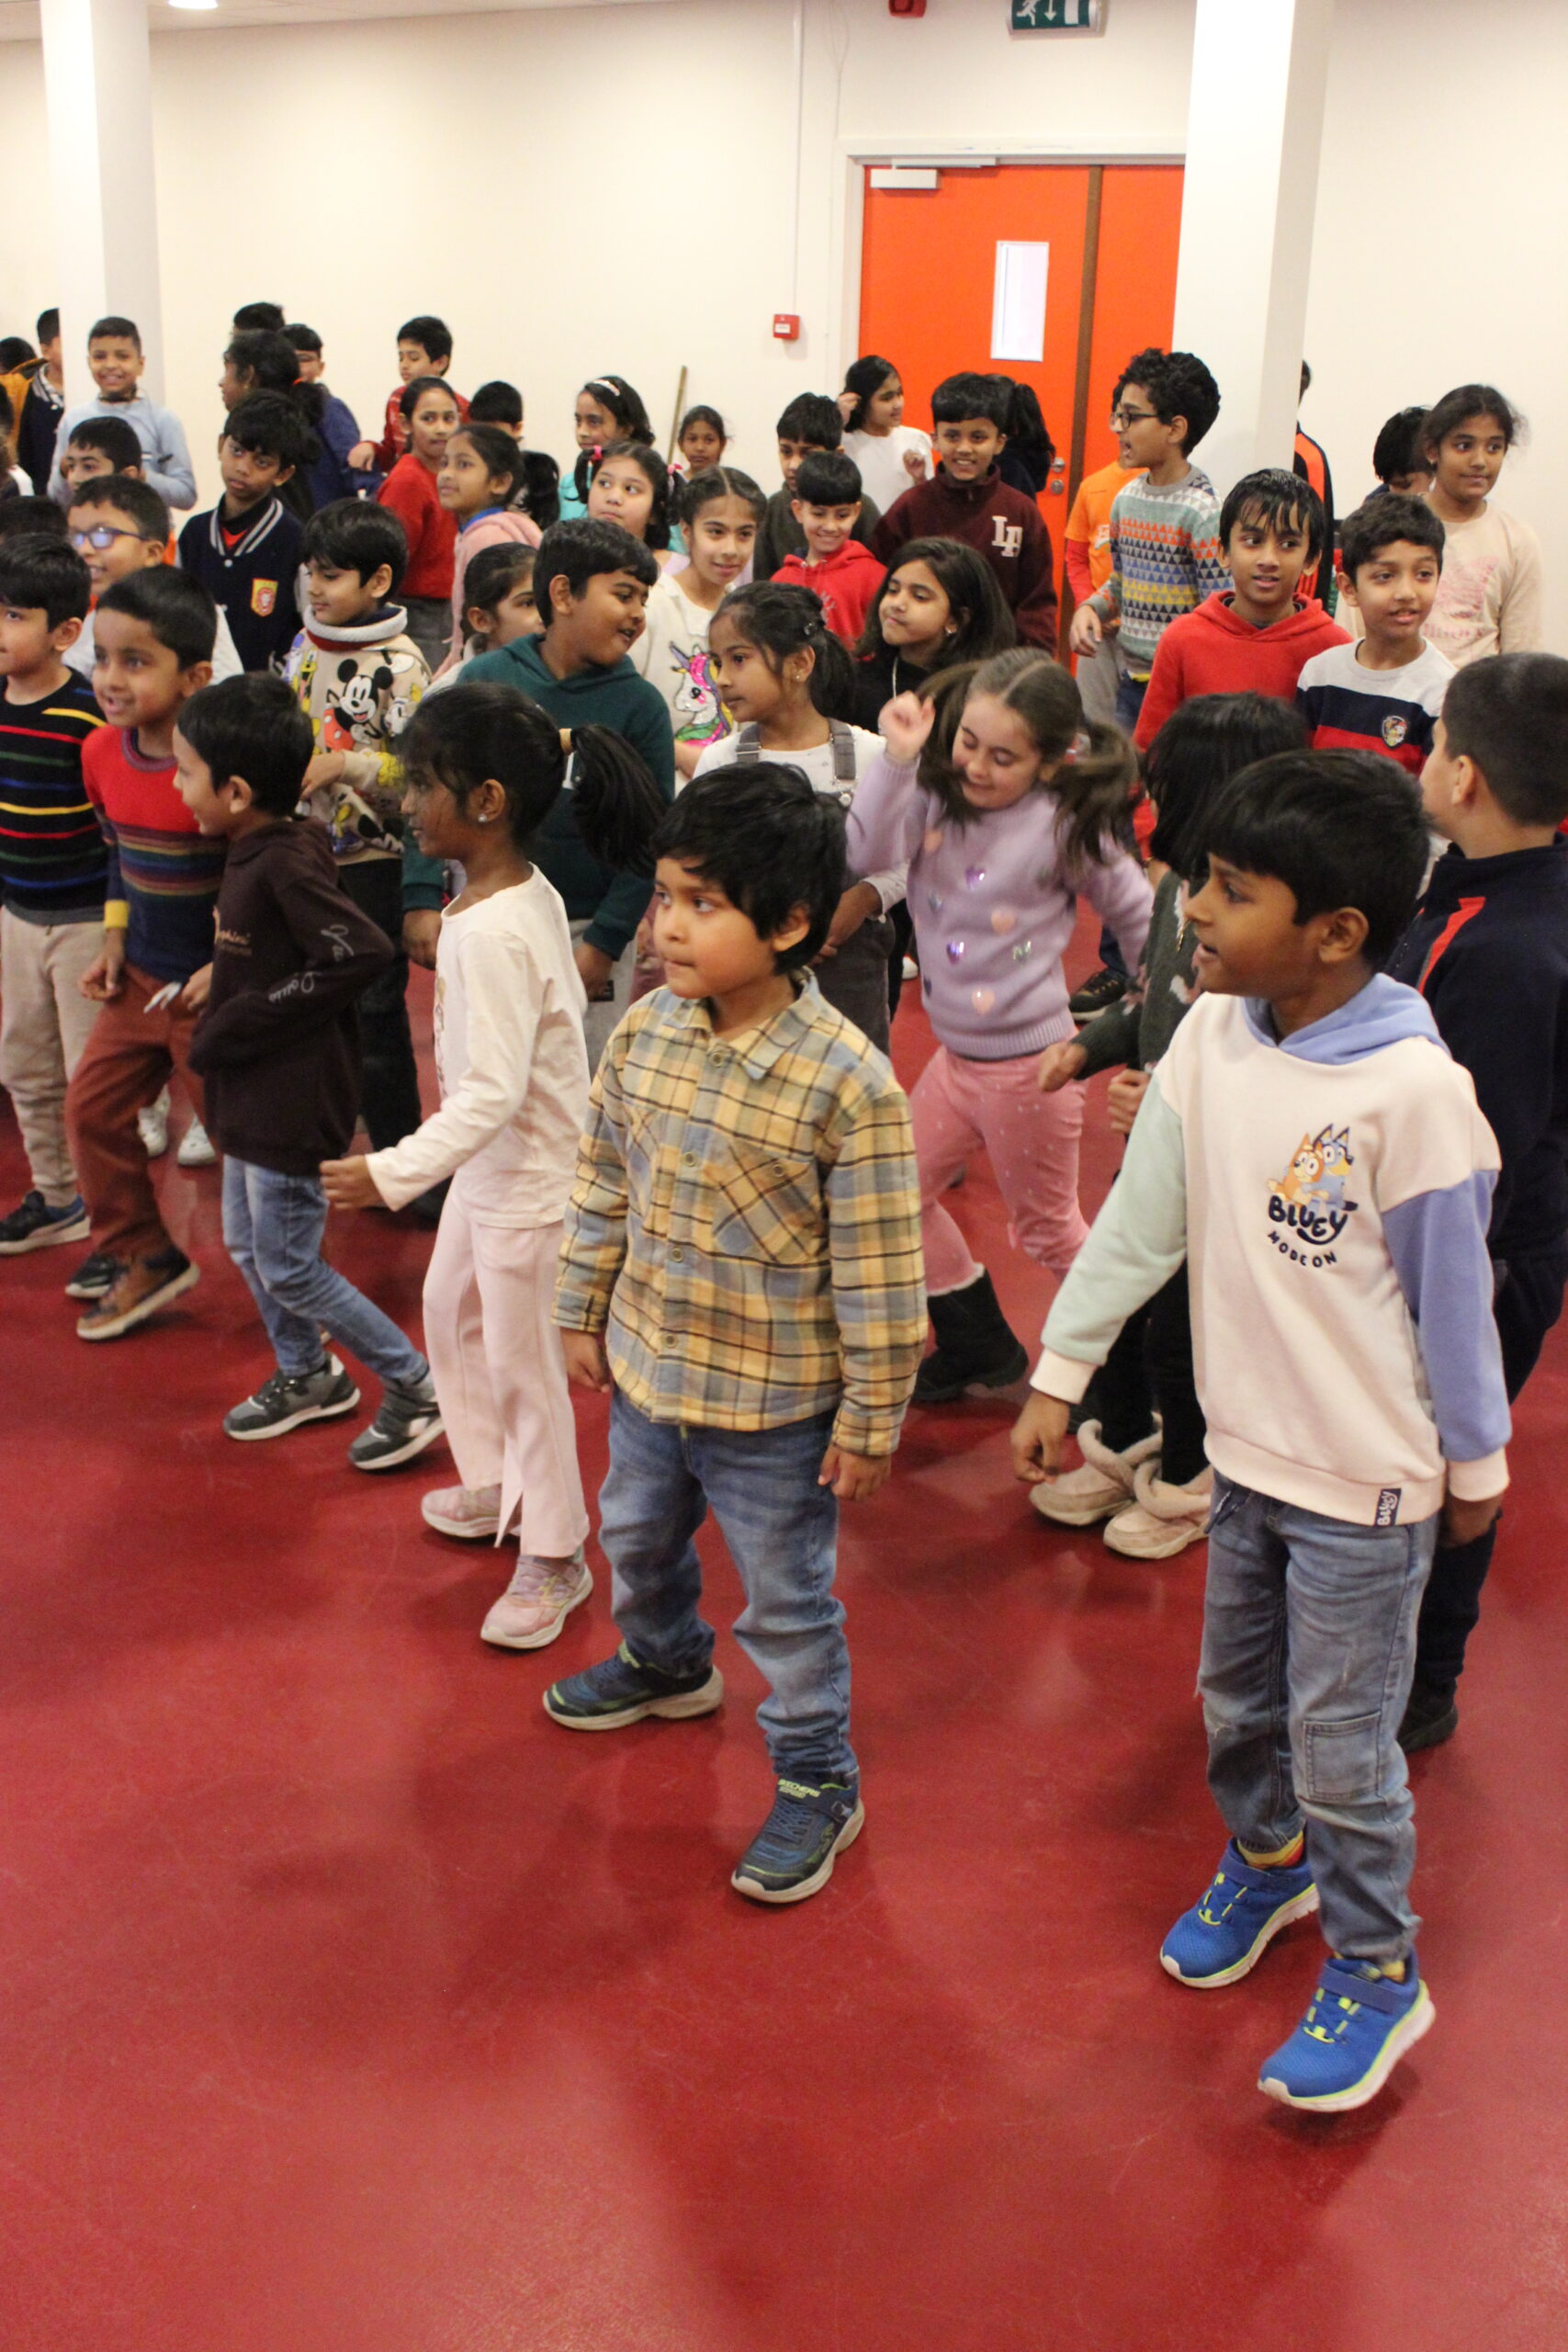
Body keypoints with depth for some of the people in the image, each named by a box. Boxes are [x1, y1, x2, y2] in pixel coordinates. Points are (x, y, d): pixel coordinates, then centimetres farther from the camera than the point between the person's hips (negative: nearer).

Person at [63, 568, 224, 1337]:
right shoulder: (103, 753, -1)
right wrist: (113, 943, 8)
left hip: (214, 987, -7)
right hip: (141, 977, 7)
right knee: (91, 1107, 11)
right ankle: (142, 1258, 27)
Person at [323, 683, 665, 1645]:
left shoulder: (492, 932, -29)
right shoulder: (532, 891, -1)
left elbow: (492, 1092, -31)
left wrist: (394, 1172, -31)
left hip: (529, 1178, -10)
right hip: (492, 1164, 10)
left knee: (524, 1364, 4)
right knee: (452, 1310, 26)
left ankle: (555, 1558, 21)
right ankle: (494, 1485, 45)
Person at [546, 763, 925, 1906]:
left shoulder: (847, 1081, -26)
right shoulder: (646, 1031, -7)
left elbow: (878, 1271, -19)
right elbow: (603, 1181, 6)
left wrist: (871, 1419, -14)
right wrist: (584, 1312, 12)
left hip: (774, 1406, -7)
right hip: (648, 1371, 7)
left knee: (787, 1601, 11)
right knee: (637, 1539, 30)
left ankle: (818, 1783, 32)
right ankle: (666, 1661, 60)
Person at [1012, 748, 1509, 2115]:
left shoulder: (1411, 1089, -25)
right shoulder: (1211, 1038, -7)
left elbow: (1453, 1289, -14)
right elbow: (1140, 1219, 1)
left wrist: (1475, 1461, -3)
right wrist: (1059, 1374, 4)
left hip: (1367, 1484, -6)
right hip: (1246, 1450, 6)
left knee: (1341, 1748, 7)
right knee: (1237, 1706, 23)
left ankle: (1377, 1975, 31)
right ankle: (1267, 1862, 52)